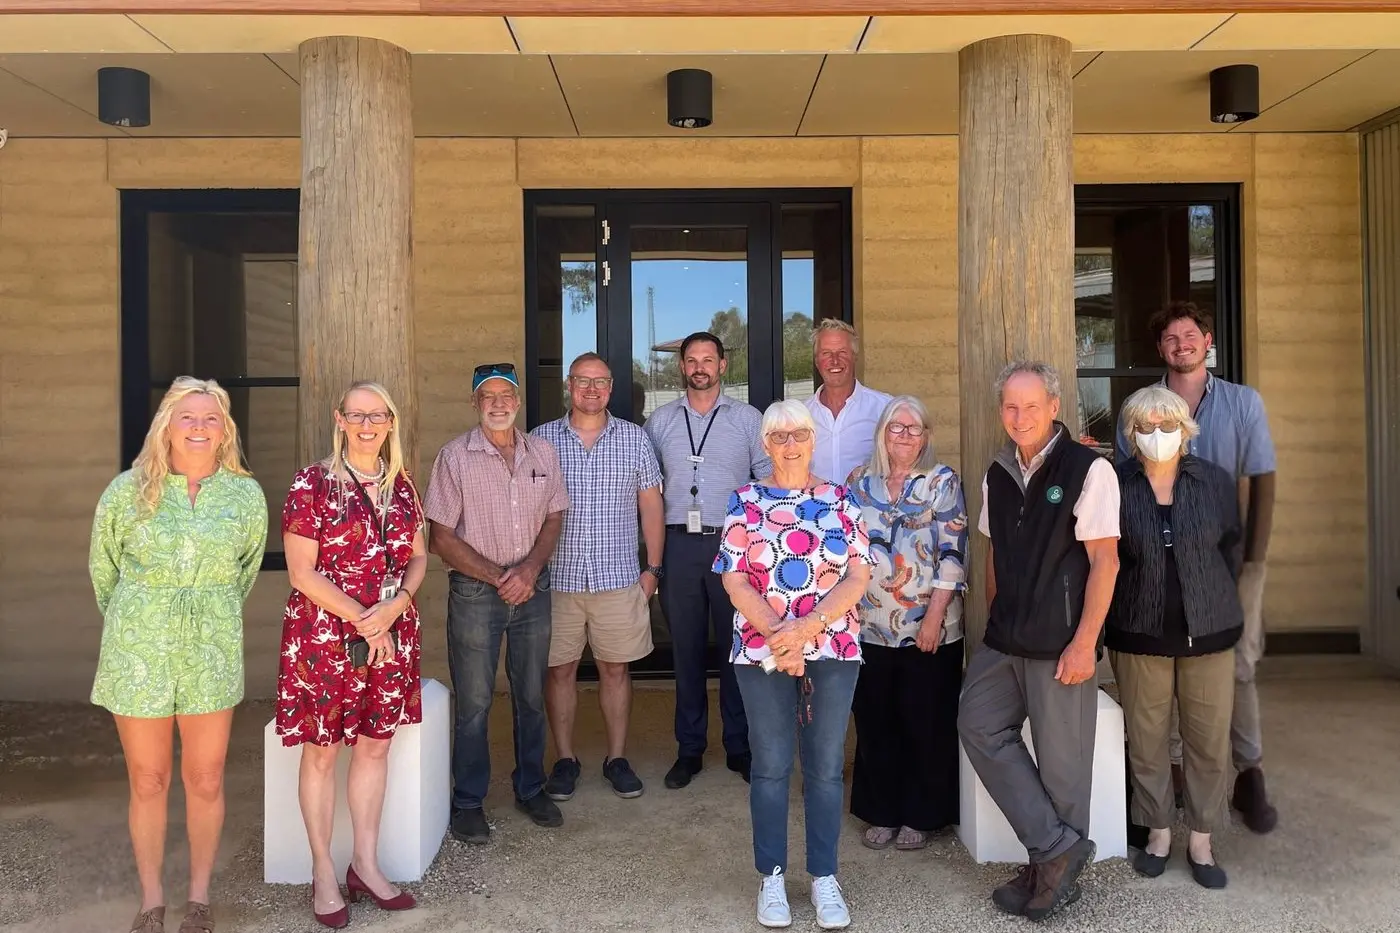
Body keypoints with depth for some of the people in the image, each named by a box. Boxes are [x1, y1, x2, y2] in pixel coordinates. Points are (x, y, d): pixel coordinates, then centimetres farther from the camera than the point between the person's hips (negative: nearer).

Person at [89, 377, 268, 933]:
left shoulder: (245, 495, -1)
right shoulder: (128, 491, -4)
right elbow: (103, 569, 10)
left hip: (212, 656, 1)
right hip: (139, 656, 0)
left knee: (205, 781, 8)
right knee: (148, 782, 10)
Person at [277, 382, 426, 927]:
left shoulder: (401, 486, 7)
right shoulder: (313, 484, -8)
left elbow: (417, 557, 11)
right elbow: (302, 572, -11)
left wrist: (396, 605, -8)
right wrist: (363, 620, -14)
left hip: (392, 635, 5)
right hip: (324, 637, -5)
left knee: (375, 745, 12)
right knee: (321, 752, 6)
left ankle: (365, 864, 26)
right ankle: (323, 874, 20)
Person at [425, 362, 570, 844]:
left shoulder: (543, 452, 5)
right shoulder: (454, 457, -6)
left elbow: (554, 518, 9)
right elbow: (440, 537, -8)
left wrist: (530, 569, -9)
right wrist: (497, 576, -14)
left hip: (533, 588, 4)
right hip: (475, 591, -3)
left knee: (532, 696, 14)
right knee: (474, 703, 4)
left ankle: (531, 789, 30)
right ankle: (468, 804, 19)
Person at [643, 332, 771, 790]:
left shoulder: (748, 419, 6)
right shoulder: (660, 421, 11)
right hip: (679, 545, 2)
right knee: (686, 648, 7)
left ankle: (740, 747, 16)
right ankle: (689, 749, 17)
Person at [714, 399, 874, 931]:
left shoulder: (840, 501, 4)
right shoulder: (745, 501, 2)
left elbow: (859, 575, -3)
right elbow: (735, 581, -4)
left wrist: (810, 625, -15)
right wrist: (777, 635, -15)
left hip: (834, 650, 1)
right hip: (762, 652, -1)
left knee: (826, 767, 8)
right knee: (771, 766, 7)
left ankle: (824, 877, 22)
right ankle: (772, 876, 21)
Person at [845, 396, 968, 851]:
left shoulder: (942, 481, -3)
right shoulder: (860, 480, 8)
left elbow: (952, 553, -8)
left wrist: (934, 617, -14)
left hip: (928, 629, -3)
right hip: (869, 626, 3)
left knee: (926, 725, 5)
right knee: (875, 723, 9)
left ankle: (921, 815, 21)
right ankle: (882, 813, 25)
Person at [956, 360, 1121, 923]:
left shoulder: (1088, 469, -12)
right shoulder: (997, 475, 8)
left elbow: (1104, 561, -13)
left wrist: (1084, 643, -16)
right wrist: (994, 622, 15)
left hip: (1061, 644, -7)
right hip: (1004, 639, 7)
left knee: (1061, 760, 4)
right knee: (979, 726, 4)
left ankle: (1055, 873, 23)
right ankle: (1056, 849, 13)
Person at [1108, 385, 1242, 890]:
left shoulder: (1216, 482, -2)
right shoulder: (1114, 486, -7)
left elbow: (1232, 549, 8)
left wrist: (1210, 601, 9)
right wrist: (1126, 606, 4)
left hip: (1208, 631, 1)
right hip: (1139, 634, -1)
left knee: (1210, 740, 7)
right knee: (1146, 739, 9)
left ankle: (1201, 840, 23)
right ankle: (1158, 832, 27)